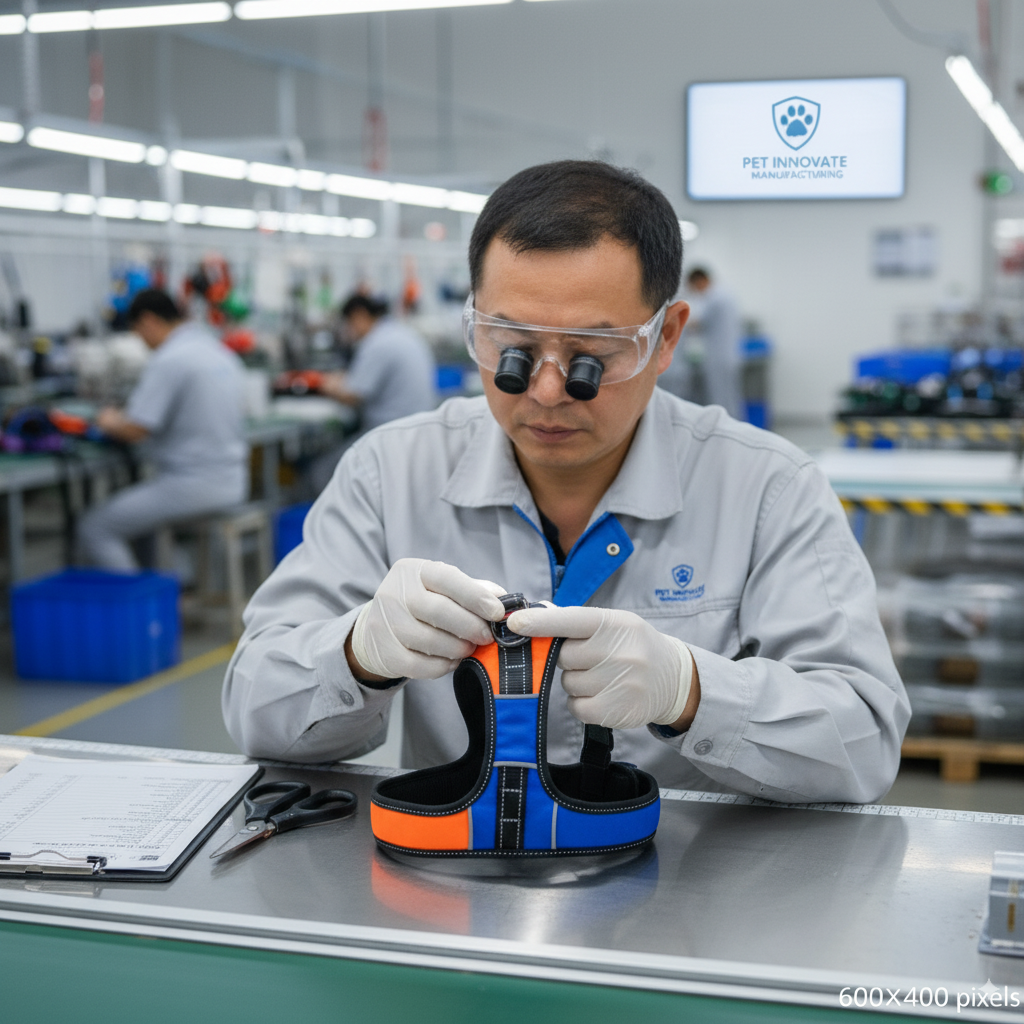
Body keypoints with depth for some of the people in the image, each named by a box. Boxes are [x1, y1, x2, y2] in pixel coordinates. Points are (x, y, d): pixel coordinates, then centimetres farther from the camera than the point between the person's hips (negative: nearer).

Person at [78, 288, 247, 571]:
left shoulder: (169, 360, -15)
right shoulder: (224, 354, 12)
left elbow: (134, 431, -17)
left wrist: (110, 422, 6)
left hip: (193, 485, -9)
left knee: (95, 530, -4)